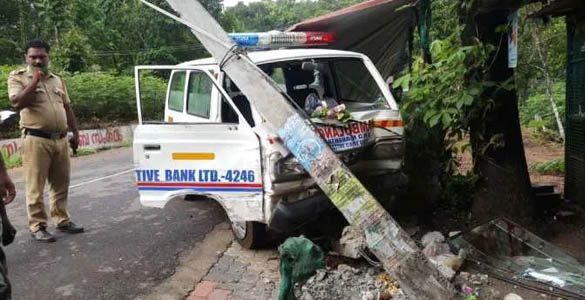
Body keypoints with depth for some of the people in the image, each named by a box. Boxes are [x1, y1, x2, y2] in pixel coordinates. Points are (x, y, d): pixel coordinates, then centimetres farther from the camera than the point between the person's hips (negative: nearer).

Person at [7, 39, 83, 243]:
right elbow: (17, 103, -16)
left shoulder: (57, 79, 15)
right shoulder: (17, 77, 0)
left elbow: (67, 107, 20)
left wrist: (75, 133, 17)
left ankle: (62, 220, 23)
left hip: (60, 139, 5)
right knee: (36, 187, -1)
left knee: (60, 184, 12)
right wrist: (35, 80, -16)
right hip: (36, 140, -5)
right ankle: (37, 227, 7)